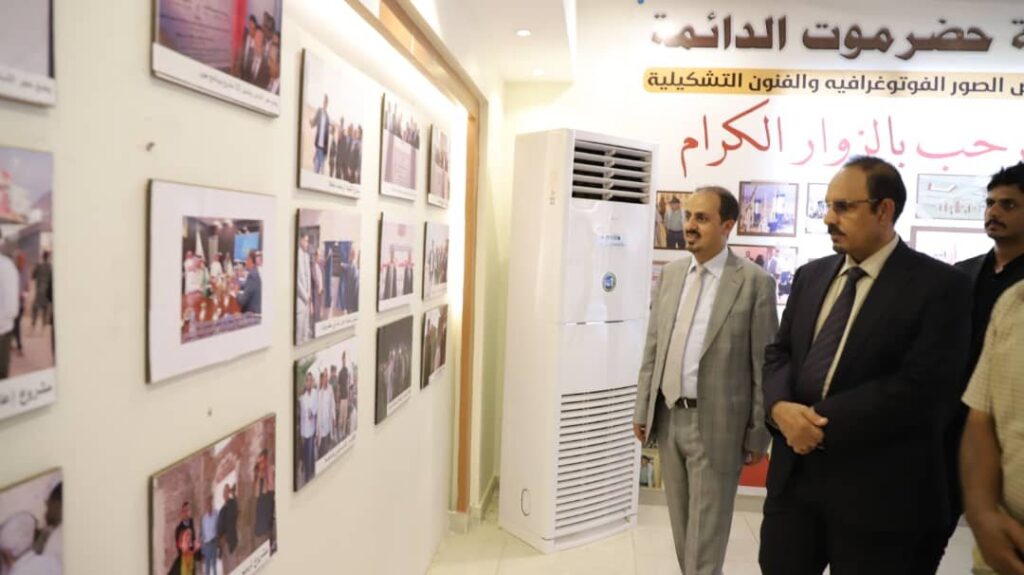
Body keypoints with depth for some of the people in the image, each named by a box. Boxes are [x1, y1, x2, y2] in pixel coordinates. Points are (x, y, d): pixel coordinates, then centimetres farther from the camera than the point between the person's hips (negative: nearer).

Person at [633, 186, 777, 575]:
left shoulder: (754, 282, -10)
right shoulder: (671, 273, 6)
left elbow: (765, 365, -8)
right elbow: (653, 347, 9)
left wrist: (758, 434, -7)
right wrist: (642, 409, 8)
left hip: (715, 424, -5)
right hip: (668, 417, 5)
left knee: (706, 533, 7)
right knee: (682, 526, 19)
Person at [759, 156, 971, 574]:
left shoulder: (939, 285, -9)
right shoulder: (810, 276, 10)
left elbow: (922, 390, -18)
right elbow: (779, 352, 8)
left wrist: (821, 420, -18)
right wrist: (780, 407, -13)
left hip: (877, 488, -5)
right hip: (794, 472, 5)